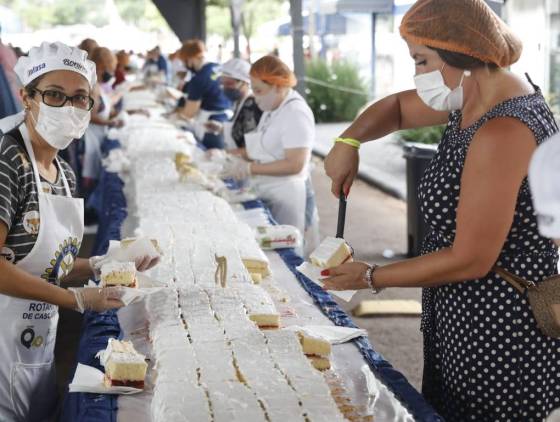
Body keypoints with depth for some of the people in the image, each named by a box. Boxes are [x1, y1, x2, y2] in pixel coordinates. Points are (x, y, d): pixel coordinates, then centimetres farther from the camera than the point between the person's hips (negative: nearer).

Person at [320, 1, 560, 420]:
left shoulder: (502, 133, -26)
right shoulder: (478, 95, 3)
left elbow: (470, 260, -24)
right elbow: (397, 108, 20)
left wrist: (371, 277, -13)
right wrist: (349, 141, 0)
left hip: (499, 337, -9)